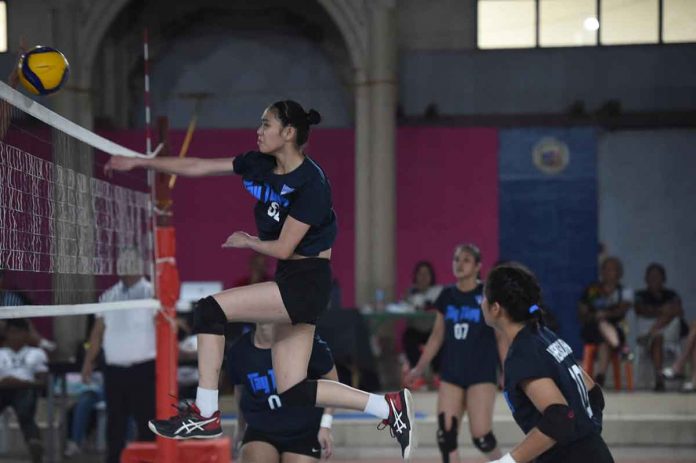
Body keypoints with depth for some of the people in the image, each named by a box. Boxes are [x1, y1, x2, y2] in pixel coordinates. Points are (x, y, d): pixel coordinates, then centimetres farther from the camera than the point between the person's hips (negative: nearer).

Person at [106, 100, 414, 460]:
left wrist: (245, 242, 1)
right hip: (289, 281, 9)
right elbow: (197, 167, 8)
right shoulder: (259, 164, 5)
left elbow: (282, 248, -16)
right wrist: (139, 162, 7)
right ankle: (389, 406, 12)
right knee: (293, 394, 5)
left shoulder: (311, 183, -17)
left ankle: (205, 414, -11)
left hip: (307, 281, -9)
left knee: (211, 309, -17)